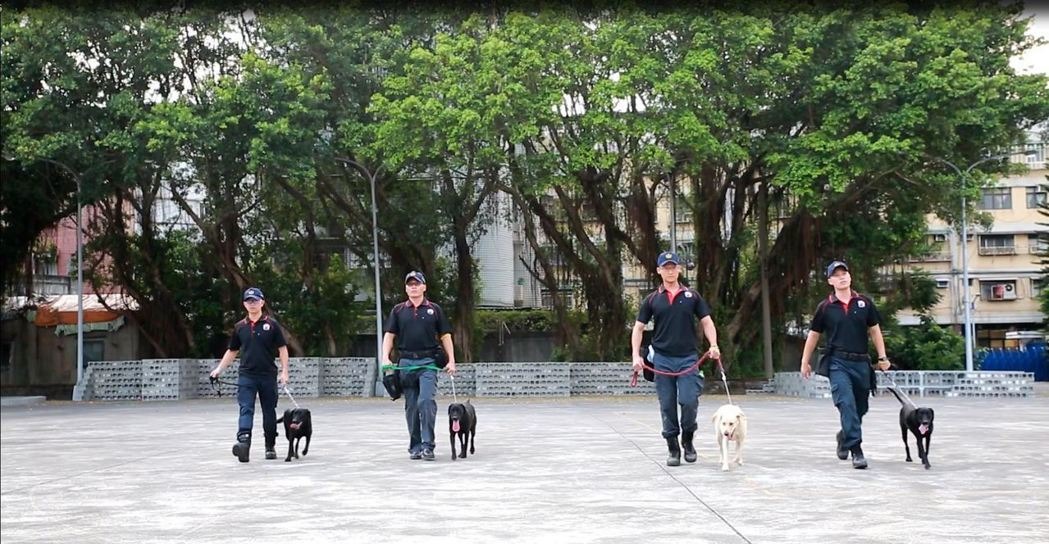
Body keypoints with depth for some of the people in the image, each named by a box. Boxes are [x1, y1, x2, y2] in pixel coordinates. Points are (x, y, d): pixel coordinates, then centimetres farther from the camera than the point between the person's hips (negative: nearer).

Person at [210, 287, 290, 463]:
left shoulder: (271, 324, 0)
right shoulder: (240, 327, 8)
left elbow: (282, 349, 1)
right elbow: (232, 351, 18)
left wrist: (284, 372, -7)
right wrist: (219, 369, 10)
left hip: (268, 376, -1)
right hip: (246, 375, 1)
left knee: (269, 412, 8)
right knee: (246, 409, -14)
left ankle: (270, 447, 20)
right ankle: (243, 441, -28)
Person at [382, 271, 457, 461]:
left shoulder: (434, 310, 8)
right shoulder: (398, 310, 11)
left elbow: (445, 336, 8)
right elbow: (389, 335, 9)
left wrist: (451, 360, 1)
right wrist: (385, 358, -5)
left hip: (428, 362, -2)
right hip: (406, 363, 2)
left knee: (427, 401, -16)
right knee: (411, 407, 6)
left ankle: (428, 445, -12)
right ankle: (415, 447, 14)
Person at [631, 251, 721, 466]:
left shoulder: (691, 296, 7)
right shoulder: (652, 300, 6)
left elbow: (706, 322, 9)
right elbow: (638, 328, 8)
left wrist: (713, 345, -8)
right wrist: (636, 355, -3)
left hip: (688, 358, -1)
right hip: (662, 359, 1)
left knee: (689, 401, -11)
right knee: (667, 407, 3)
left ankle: (687, 440, 13)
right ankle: (673, 449, 14)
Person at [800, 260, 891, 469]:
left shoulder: (864, 303, 6)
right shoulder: (825, 307, 2)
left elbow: (874, 330, 14)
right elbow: (813, 335, 11)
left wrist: (882, 357, 9)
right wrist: (805, 362, 15)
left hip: (861, 362, 3)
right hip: (838, 362, -3)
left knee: (860, 407, 11)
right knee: (847, 404, -18)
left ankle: (844, 437, 38)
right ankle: (856, 451, -18)